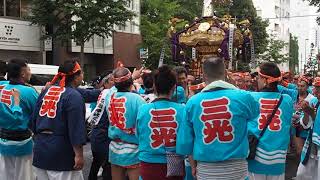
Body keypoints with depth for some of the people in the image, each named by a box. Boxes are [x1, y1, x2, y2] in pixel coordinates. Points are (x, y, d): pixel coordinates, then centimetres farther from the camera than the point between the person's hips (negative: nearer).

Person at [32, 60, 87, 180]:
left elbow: (35, 118, 15)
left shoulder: (47, 90, 10)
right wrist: (79, 155, -15)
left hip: (40, 148, 8)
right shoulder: (74, 96, -13)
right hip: (61, 152, -8)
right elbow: (76, 128, -17)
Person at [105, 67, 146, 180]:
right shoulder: (136, 99, -19)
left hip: (114, 148, 6)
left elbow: (115, 89, 22)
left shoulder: (109, 97, -1)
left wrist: (133, 76, 32)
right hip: (133, 150, -6)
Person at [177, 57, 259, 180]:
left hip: (205, 170, 1)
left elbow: (185, 140, -1)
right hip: (236, 168, -1)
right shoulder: (243, 97, -10)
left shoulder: (192, 102, -6)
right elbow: (256, 112, 13)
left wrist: (193, 165, 13)